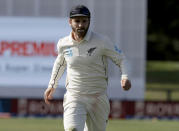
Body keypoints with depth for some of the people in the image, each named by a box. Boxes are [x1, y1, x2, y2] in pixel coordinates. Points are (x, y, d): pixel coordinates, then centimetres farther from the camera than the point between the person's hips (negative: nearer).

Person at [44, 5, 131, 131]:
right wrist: (52, 85, 24)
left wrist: (125, 77, -20)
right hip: (74, 97, 0)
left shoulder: (101, 41, -9)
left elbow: (120, 59, -1)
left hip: (98, 99, 0)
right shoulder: (63, 44, 1)